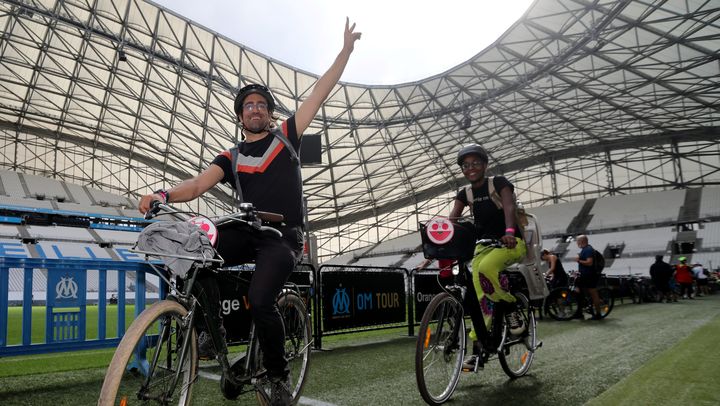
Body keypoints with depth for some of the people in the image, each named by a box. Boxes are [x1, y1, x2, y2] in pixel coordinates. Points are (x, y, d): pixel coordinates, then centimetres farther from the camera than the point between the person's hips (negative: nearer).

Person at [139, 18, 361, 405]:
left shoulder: (286, 136, 9)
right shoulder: (231, 158, 12)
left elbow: (320, 93, 7)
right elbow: (197, 184, -5)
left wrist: (346, 49, 6)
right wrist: (164, 194, -26)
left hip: (284, 237, -3)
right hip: (247, 232, 3)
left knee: (259, 299, -25)